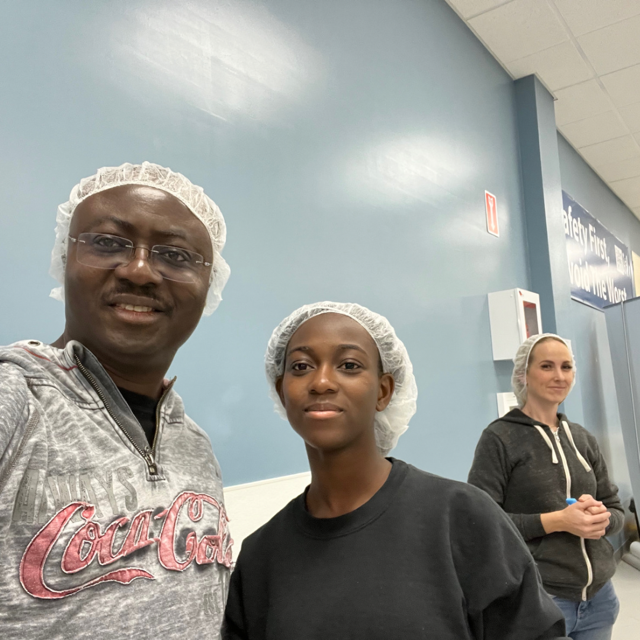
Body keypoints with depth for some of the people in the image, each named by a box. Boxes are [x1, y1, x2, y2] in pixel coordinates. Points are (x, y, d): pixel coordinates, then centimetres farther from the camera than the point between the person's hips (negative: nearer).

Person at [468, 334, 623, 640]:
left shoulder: (582, 438, 6)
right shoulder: (499, 438, -12)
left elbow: (616, 509, 12)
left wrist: (601, 517, -10)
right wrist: (555, 520, -22)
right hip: (537, 600, -5)